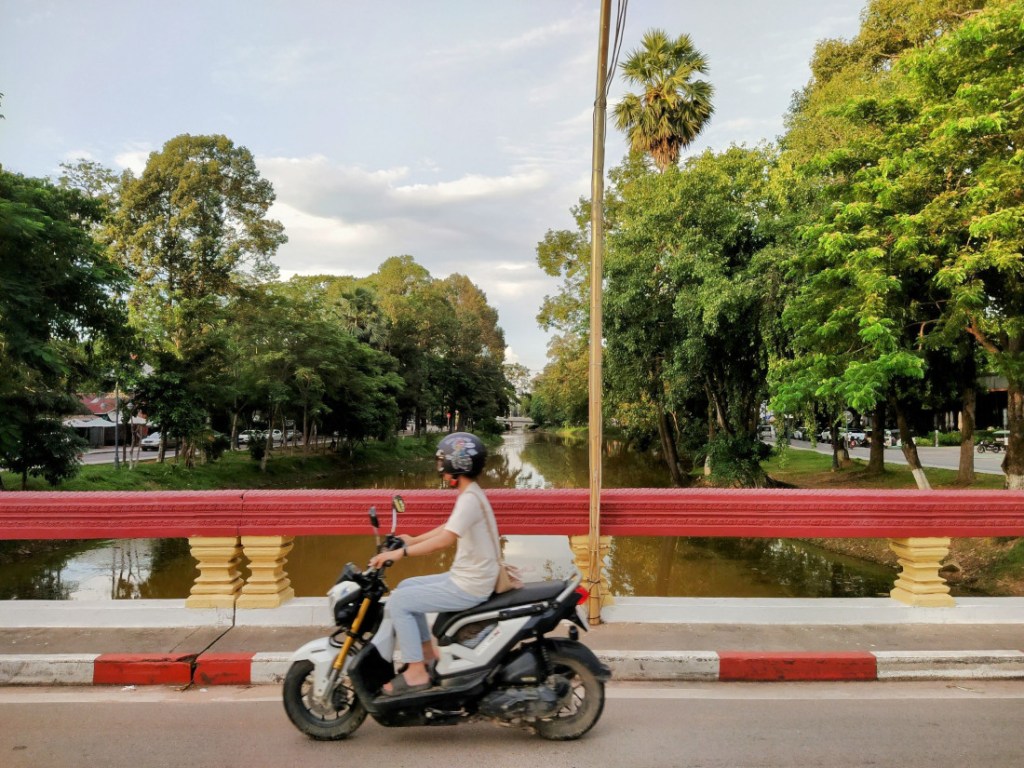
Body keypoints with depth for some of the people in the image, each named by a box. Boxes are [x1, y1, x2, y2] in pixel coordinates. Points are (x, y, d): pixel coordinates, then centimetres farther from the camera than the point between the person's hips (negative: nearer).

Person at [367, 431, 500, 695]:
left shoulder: (469, 498, -21)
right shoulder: (470, 494, 10)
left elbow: (445, 539, -30)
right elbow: (448, 527, 22)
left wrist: (401, 552, -27)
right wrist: (413, 539, 23)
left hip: (468, 587, -10)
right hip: (465, 577, 10)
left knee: (398, 602, -9)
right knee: (406, 587, 18)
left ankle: (416, 672, -2)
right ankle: (426, 653, 24)